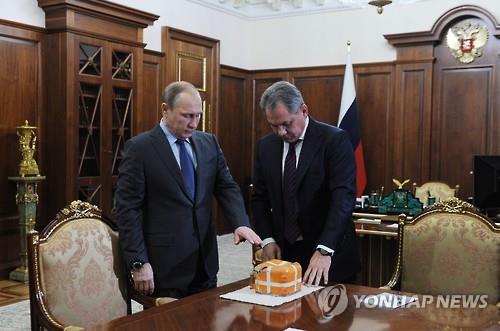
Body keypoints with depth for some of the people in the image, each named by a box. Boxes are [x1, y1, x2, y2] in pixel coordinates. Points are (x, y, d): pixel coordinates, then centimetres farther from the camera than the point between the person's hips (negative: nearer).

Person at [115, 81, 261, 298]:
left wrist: (241, 223, -14)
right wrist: (138, 263, -14)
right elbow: (128, 207, -9)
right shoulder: (139, 148, -8)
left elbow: (226, 187, 5)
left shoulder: (209, 143, 8)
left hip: (205, 262, 5)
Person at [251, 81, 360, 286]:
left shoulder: (334, 140, -12)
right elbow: (260, 198, 9)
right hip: (283, 252, 4)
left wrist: (324, 250, -28)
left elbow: (343, 197, -20)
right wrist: (267, 239, -5)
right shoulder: (265, 146, 4)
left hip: (329, 253, -4)